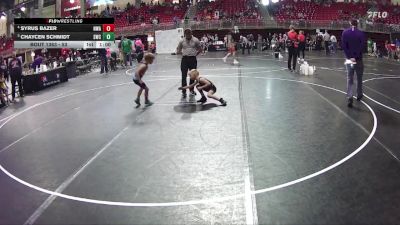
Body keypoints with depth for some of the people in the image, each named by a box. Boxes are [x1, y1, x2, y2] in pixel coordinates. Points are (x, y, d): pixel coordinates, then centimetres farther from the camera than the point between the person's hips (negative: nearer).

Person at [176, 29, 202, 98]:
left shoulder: (195, 40, -1)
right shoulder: (182, 41, 2)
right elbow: (178, 50, 12)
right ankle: (183, 91, 0)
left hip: (193, 59, 0)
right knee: (184, 76, -4)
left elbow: (200, 49, 7)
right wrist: (182, 53, 1)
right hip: (185, 59, 0)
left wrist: (195, 54, -1)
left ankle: (191, 90, 26)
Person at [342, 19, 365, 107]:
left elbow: (344, 46, -6)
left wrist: (349, 57, -9)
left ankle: (349, 98, -10)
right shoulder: (361, 34, -6)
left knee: (349, 79, 3)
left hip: (349, 59, 1)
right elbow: (362, 47, -13)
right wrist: (356, 57, -14)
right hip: (358, 60, -1)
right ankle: (359, 96, 29)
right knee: (359, 78, 16)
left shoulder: (345, 33, 0)